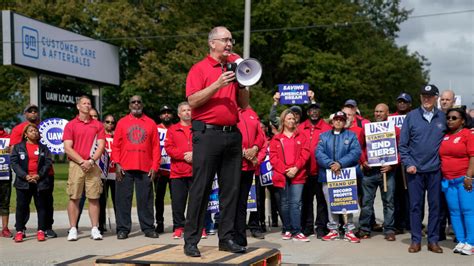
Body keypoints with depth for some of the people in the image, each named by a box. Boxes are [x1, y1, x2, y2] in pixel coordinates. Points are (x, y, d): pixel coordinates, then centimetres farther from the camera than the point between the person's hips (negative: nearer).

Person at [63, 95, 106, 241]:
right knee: (74, 197, -1)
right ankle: (73, 229, 3)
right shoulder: (70, 125, 6)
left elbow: (101, 146, 3)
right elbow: (67, 148, -2)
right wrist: (82, 161, -11)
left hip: (93, 165, 1)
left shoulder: (98, 125, 11)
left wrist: (91, 161, -10)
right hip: (76, 165, -1)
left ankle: (95, 229, 5)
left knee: (94, 198, 1)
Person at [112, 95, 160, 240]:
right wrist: (117, 164, -5)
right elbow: (116, 145, 5)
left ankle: (148, 228, 10)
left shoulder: (151, 123, 9)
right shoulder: (122, 122, 9)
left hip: (145, 168, 0)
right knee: (123, 199, 1)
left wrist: (155, 167, -2)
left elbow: (156, 147, 6)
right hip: (125, 168, 0)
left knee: (146, 199, 3)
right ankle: (123, 229, 7)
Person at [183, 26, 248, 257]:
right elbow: (192, 101, -11)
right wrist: (218, 85, -17)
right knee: (201, 188, -4)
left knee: (231, 188, 6)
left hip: (232, 134, 6)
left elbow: (243, 103, 19)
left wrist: (242, 84, 0)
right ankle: (191, 240, 2)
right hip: (207, 133, -5)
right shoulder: (199, 69, 1)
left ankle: (226, 238, 13)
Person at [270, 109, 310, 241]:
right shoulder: (276, 139, 10)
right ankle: (286, 230, 15)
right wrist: (285, 170, -10)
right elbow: (273, 157, 2)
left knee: (296, 203, -7)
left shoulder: (301, 136, 12)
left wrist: (296, 168, -10)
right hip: (281, 175, 1)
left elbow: (305, 153, 3)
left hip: (297, 175, 0)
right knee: (284, 203, 6)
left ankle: (296, 232, -7)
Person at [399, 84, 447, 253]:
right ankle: (416, 240, 12)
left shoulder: (442, 117, 4)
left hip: (435, 169, 1)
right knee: (415, 205, 4)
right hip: (415, 169, -1)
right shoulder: (411, 116, 0)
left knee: (435, 205, 6)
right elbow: (402, 143, 1)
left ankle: (433, 240, 15)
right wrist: (408, 163, -7)